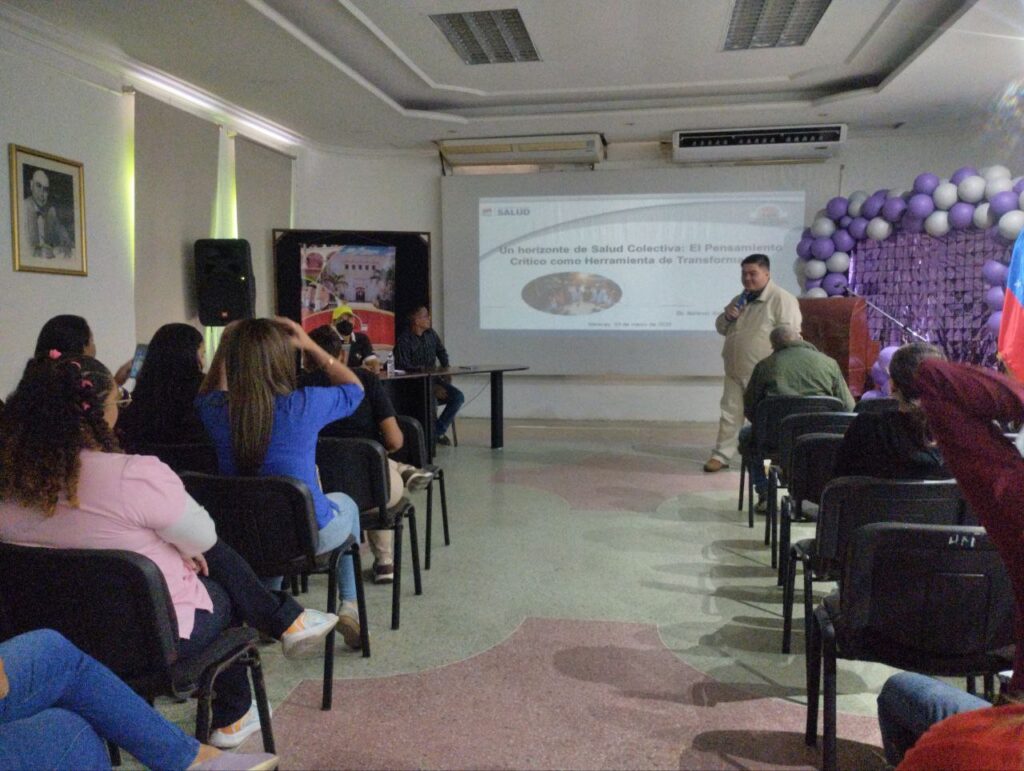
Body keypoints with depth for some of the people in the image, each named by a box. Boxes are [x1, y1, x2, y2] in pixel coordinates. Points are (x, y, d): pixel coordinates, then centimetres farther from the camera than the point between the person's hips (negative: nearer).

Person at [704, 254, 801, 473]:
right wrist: (727, 317, -1)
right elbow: (721, 328, 23)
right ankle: (722, 455, 15)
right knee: (730, 413, 9)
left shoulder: (782, 299, -9)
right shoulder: (739, 300, 16)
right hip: (735, 369, 7)